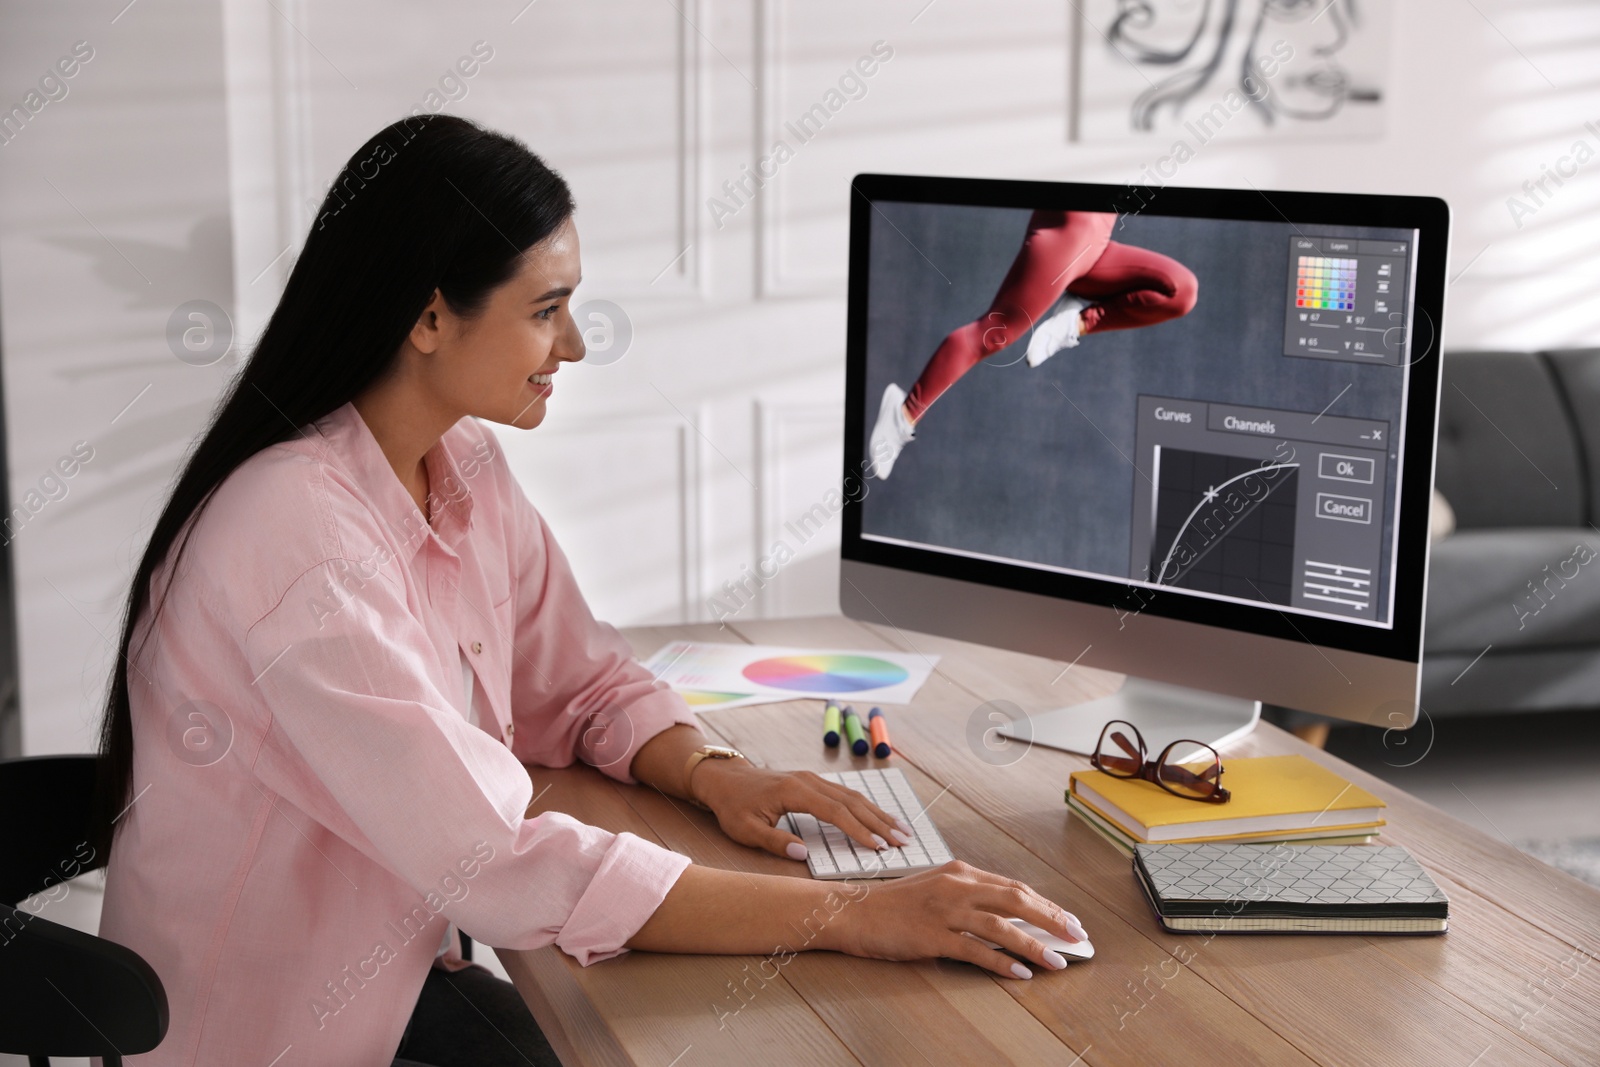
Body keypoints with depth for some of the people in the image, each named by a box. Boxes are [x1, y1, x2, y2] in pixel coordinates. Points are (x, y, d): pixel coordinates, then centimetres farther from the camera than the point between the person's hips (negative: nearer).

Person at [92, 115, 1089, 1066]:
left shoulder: (464, 468, 0)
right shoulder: (298, 537, -28)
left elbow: (581, 681, 10)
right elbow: (493, 859, -32)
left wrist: (712, 772, -12)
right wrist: (850, 915, -32)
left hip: (394, 979, 7)